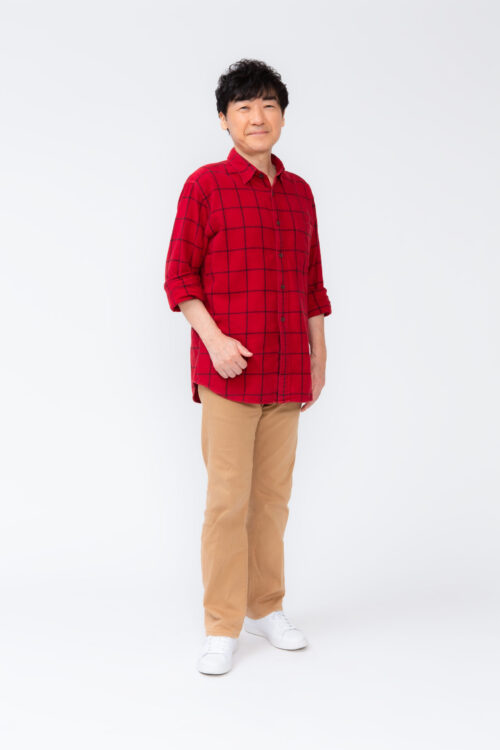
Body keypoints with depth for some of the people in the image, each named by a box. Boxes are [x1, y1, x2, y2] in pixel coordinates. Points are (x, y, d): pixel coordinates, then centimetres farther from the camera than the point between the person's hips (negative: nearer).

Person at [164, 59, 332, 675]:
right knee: (228, 496, -3)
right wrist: (214, 338, -16)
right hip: (228, 368, -4)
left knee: (273, 494, 10)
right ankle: (221, 628, 9)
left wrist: (318, 359, 13)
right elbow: (178, 277, -4)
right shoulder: (205, 186, -1)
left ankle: (267, 607, 24)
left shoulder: (299, 193, 13)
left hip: (287, 372, 5)